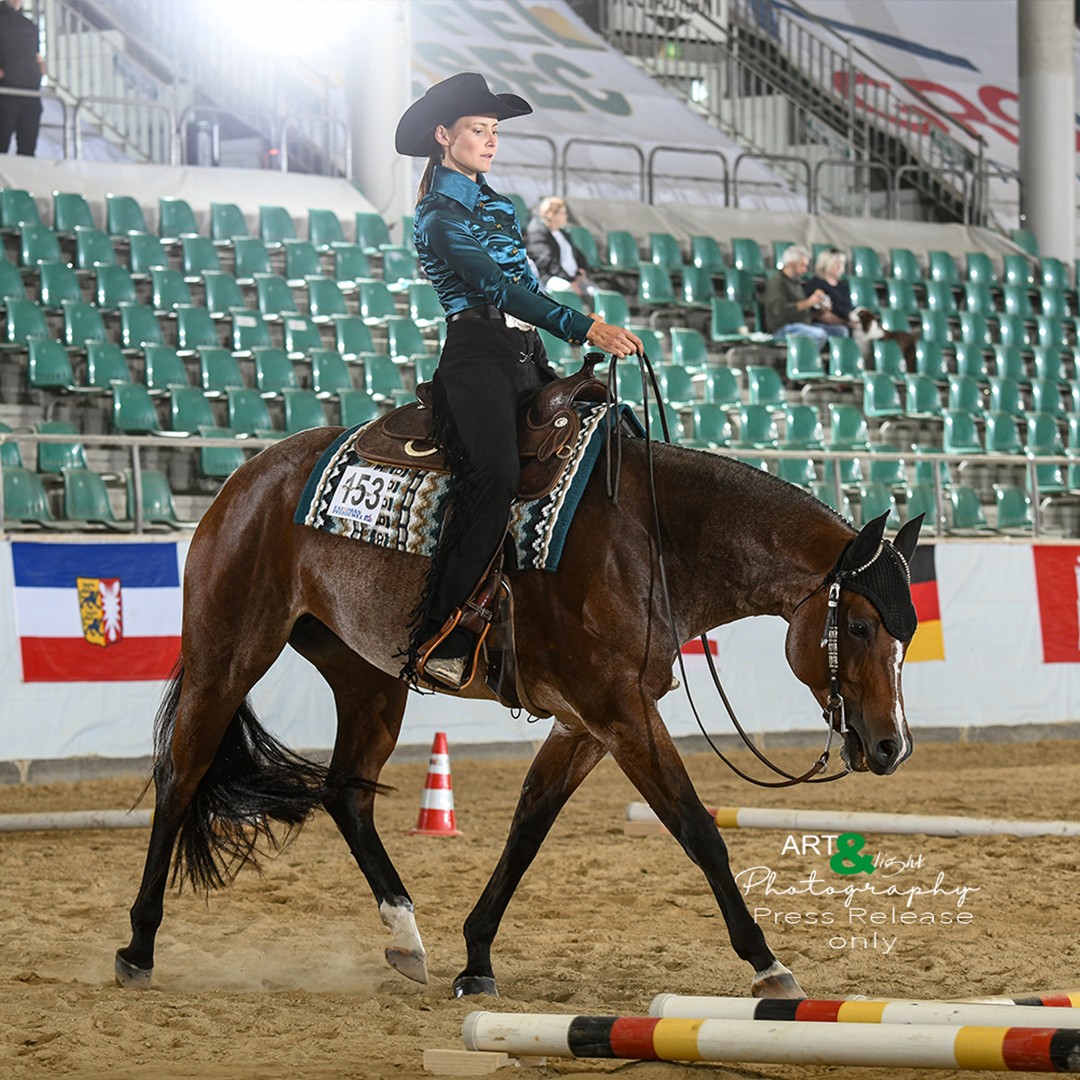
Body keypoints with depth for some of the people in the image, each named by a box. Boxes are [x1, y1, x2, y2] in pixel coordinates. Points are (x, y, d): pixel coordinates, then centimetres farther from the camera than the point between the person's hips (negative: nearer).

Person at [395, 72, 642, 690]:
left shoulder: (498, 207, 24)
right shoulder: (439, 215, -5)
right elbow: (496, 286, -18)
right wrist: (585, 328, -27)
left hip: (527, 358, 9)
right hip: (478, 354, -9)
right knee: (495, 477, -30)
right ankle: (436, 639, -31)